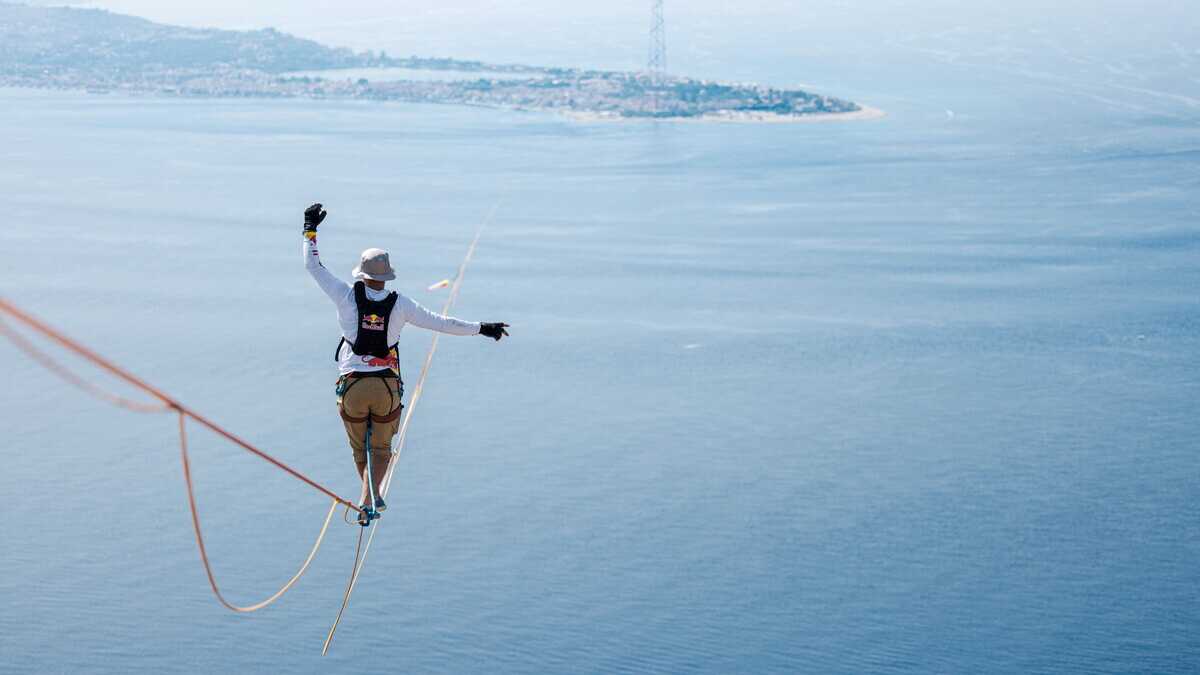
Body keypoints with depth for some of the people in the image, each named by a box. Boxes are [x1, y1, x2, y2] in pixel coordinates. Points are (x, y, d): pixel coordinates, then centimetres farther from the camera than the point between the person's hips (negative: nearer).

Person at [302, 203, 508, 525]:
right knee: (381, 448, 13)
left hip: (352, 386, 0)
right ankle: (369, 499, -8)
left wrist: (310, 230, 15)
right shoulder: (400, 304, -5)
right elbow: (440, 323, 0)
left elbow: (313, 267, 3)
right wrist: (481, 328, 10)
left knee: (360, 448, 19)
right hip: (387, 387, 0)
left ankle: (372, 498, 22)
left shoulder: (347, 296, -6)